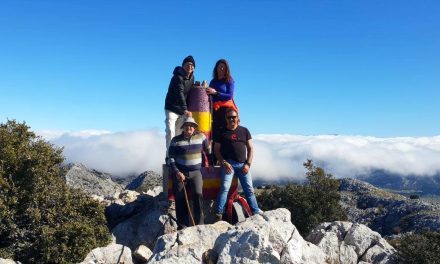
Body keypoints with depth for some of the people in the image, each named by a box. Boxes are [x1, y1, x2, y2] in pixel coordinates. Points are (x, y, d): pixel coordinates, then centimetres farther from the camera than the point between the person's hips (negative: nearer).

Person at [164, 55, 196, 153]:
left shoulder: (191, 77, 6)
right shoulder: (178, 77, -19)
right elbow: (180, 94, -31)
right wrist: (185, 110, -41)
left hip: (183, 110, 7)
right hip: (172, 109, -7)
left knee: (180, 133, 10)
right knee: (170, 131, -16)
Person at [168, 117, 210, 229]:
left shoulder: (201, 137, 5)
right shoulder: (176, 140, 2)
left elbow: (208, 150, 19)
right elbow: (171, 158, 0)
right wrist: (177, 172, -10)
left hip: (195, 172, 0)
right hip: (180, 173, 0)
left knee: (198, 194, -18)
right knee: (180, 198, -4)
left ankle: (199, 224, -11)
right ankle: (183, 226, 5)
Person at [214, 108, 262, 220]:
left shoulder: (244, 131, 12)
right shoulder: (222, 132, 8)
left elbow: (250, 148, 11)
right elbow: (216, 150, 5)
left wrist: (248, 164, -1)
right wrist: (224, 162, -9)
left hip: (243, 164, 2)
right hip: (228, 163, -2)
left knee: (249, 189, 3)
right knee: (225, 187, -15)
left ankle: (256, 212, 9)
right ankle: (219, 213, -16)